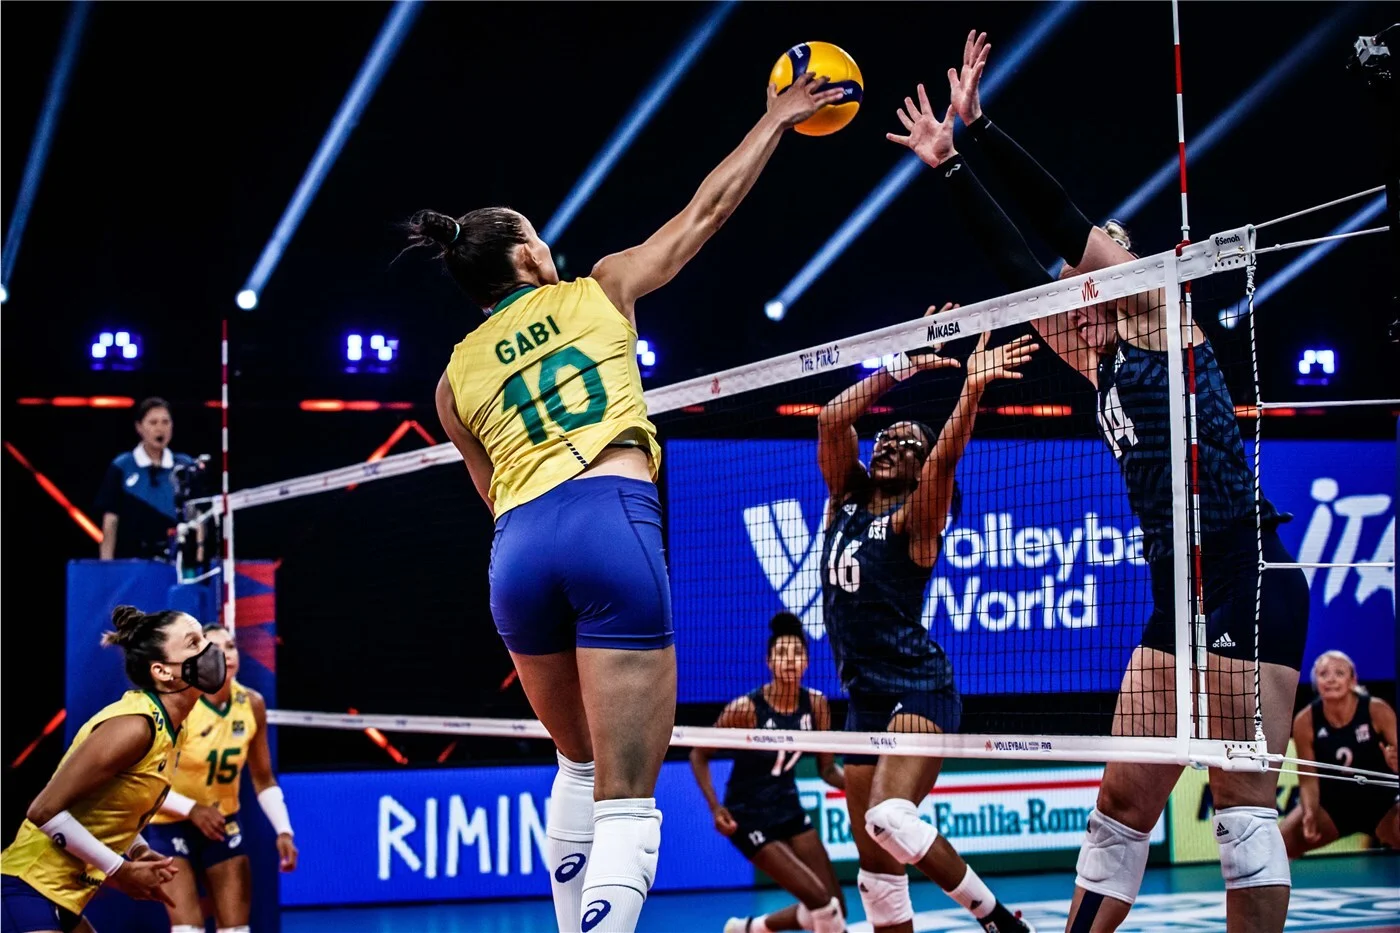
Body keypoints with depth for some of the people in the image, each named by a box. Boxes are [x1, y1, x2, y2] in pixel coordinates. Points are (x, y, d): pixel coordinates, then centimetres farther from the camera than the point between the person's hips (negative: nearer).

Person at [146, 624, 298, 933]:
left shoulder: (252, 704, -7)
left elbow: (263, 779, 4)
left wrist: (283, 831, -7)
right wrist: (192, 809, -29)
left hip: (222, 823, 5)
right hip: (172, 824, -5)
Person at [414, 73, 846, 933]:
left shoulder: (457, 377, 21)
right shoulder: (598, 292, 16)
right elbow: (706, 211, 23)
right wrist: (777, 121, 34)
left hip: (519, 549, 4)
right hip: (612, 525, -4)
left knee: (583, 765, 26)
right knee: (626, 803, -8)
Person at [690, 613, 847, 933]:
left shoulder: (816, 704, -7)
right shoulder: (745, 708, -21)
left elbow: (827, 768, 1)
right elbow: (699, 755, -10)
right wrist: (715, 808, -21)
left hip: (789, 810, 6)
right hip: (748, 817, -6)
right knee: (822, 905, -16)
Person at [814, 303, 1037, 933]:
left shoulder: (915, 519, -4)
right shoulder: (846, 500, 11)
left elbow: (947, 456, -23)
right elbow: (832, 420, -1)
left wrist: (972, 388, -37)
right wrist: (901, 371, -6)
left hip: (917, 691, -7)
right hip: (864, 699, 7)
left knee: (888, 817, -29)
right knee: (876, 868, 5)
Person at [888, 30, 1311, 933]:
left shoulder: (1157, 321, 1)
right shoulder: (1105, 365, 19)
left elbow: (1070, 226, -4)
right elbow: (1018, 261, 21)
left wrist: (979, 123, 0)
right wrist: (951, 165, 21)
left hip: (1249, 584, -9)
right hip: (1179, 601, 9)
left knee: (1244, 807, -10)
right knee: (1123, 804, 8)